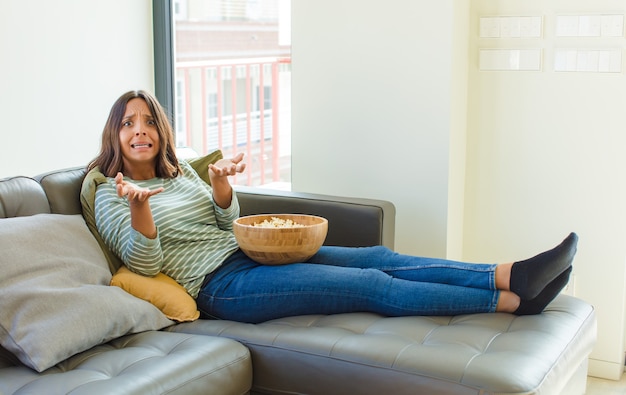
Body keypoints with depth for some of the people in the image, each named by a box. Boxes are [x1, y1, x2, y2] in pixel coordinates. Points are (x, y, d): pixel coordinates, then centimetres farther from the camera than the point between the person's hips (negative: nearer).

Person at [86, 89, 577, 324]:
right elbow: (144, 263, -11)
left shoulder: (178, 170, 18)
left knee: (379, 257, -11)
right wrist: (138, 207, -30)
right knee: (372, 284, -19)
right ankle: (513, 299, -21)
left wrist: (221, 183, -2)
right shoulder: (111, 193, 0)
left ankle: (510, 274, -18)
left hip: (251, 252, 8)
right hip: (220, 285, -8)